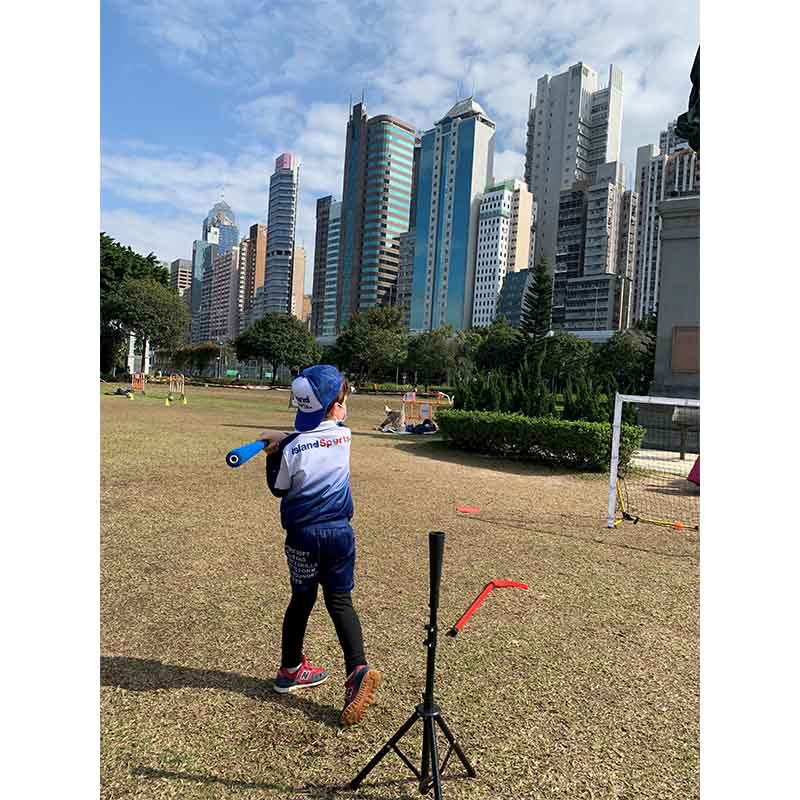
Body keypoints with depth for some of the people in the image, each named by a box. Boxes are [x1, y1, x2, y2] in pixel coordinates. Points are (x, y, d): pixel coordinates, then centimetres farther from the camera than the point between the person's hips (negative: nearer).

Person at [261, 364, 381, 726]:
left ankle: (291, 668, 35)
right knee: (340, 601, 11)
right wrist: (283, 438, 10)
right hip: (339, 532, 1)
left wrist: (273, 453, 9)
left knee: (302, 600, 18)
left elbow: (278, 489, 2)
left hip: (303, 535, -1)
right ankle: (358, 669, -6)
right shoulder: (344, 436, -5)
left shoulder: (292, 448, -13)